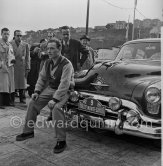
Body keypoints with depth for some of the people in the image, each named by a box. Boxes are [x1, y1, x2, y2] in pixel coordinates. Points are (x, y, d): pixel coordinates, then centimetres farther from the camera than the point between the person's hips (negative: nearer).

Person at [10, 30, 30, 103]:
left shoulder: (26, 45, 7)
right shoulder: (10, 44, 3)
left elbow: (27, 57, 5)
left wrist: (27, 68, 0)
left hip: (22, 67, 1)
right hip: (12, 66, -1)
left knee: (22, 83, 5)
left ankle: (22, 98, 16)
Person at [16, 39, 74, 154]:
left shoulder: (66, 64, -21)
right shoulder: (48, 63, 4)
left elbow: (64, 84, -26)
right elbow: (42, 77, 13)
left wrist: (55, 99, -30)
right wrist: (37, 91, 1)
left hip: (63, 91, -7)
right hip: (50, 88, 8)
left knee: (56, 108, -32)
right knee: (33, 103, 0)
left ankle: (61, 141, -20)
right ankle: (28, 131, 16)